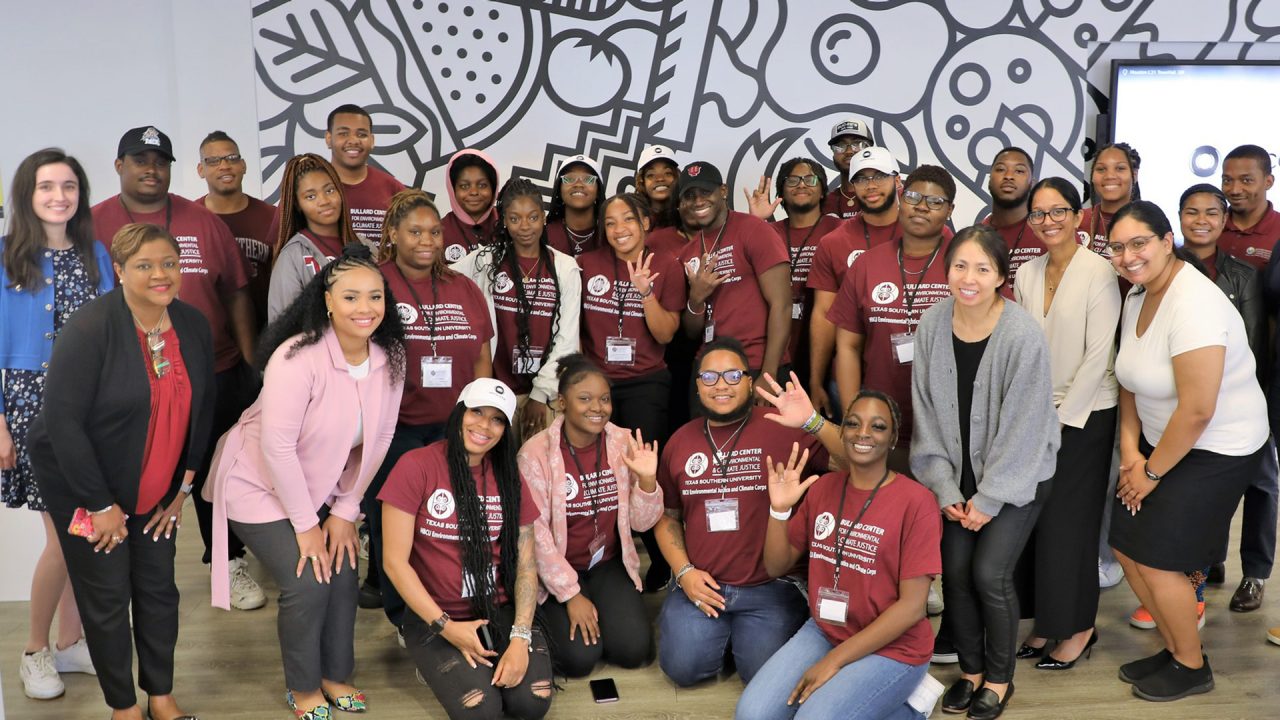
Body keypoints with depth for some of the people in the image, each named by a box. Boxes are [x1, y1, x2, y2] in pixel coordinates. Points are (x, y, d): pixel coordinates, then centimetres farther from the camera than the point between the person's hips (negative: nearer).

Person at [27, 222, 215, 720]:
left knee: (159, 588, 11)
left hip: (156, 488, 5)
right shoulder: (89, 329, -22)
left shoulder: (194, 327, -5)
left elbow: (201, 411, 4)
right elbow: (62, 421, -22)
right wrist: (101, 505, -18)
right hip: (83, 485, -5)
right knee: (107, 597, 4)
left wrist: (184, 488, 4)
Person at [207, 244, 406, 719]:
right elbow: (277, 447, -28)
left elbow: (377, 441, -4)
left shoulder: (390, 359, -12)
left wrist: (345, 511, -3)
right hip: (261, 485, -5)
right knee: (308, 585, -11)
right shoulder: (298, 358, -30)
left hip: (321, 487, 6)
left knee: (344, 575, 0)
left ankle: (334, 677, 25)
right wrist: (306, 524, -20)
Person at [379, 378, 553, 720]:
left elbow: (526, 563, 1)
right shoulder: (416, 466, -11)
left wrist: (520, 638, -13)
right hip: (434, 615, -3)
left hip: (501, 610, 3)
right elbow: (394, 561, -11)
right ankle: (436, 660, 8)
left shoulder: (509, 476, 3)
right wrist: (446, 627, -14)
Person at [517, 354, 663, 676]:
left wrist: (647, 479, -21)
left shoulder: (624, 443, -5)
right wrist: (570, 595, -14)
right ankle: (556, 619, 16)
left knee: (633, 649, -15)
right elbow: (536, 533, -14)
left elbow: (641, 523, -2)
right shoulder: (536, 453, -15)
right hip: (557, 569, -3)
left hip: (610, 565, 3)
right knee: (580, 656, -18)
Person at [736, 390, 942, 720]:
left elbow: (912, 605, -16)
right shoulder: (822, 487, 3)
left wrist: (834, 660, -17)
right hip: (823, 631, 5)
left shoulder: (915, 500, -14)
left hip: (891, 648, -4)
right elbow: (776, 566, 6)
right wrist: (779, 509, -13)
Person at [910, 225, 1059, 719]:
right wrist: (944, 488, -4)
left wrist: (990, 497, -13)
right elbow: (926, 413, -2)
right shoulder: (932, 325, -8)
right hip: (959, 473, 4)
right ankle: (970, 670, 26)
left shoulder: (1023, 335, -21)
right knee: (954, 571, 2)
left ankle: (999, 680, 18)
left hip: (1017, 473, -4)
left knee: (989, 573, -7)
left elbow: (1023, 425, -17)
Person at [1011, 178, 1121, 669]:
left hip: (1085, 415, -5)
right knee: (1035, 518, 7)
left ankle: (1079, 628, 16)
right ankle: (1045, 620, 21)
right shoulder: (1027, 274, 6)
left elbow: (1098, 356, -14)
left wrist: (1063, 418, -12)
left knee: (1068, 523, 0)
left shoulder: (1099, 273, -11)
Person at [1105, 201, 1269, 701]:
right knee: (1126, 548, 8)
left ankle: (1192, 668, 22)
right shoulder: (1138, 296, 2)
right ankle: (1175, 648, 29)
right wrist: (1130, 449, -3)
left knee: (1156, 560, -3)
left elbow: (1197, 411, -27)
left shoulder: (1194, 305, -27)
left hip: (1217, 449, -8)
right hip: (1159, 439, 8)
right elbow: (1131, 378, 8)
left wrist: (1152, 472, -15)